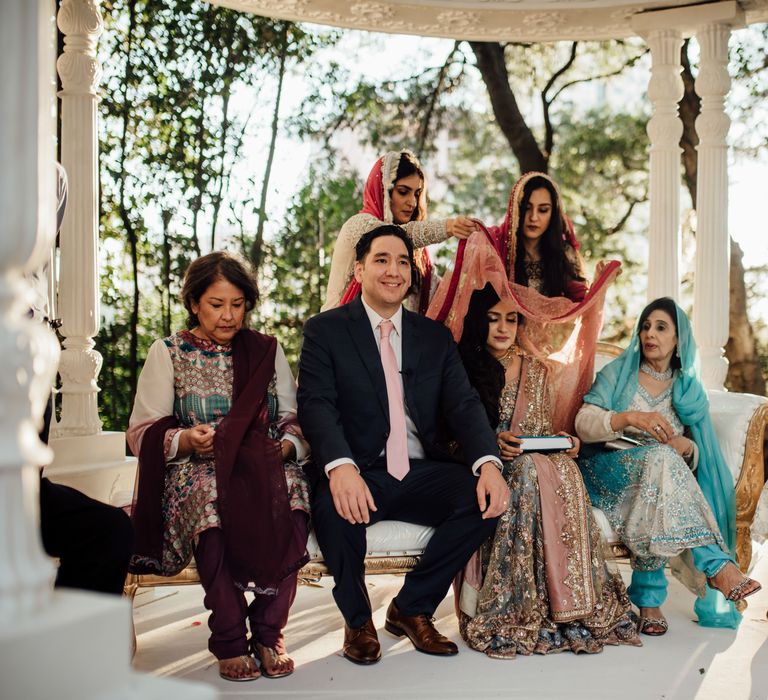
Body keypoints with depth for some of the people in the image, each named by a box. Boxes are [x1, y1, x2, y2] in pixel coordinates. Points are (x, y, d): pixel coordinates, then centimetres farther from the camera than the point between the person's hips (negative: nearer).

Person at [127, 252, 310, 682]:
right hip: (195, 470, -1)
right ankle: (229, 641, -24)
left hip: (265, 467, 2)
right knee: (213, 499, -38)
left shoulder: (267, 350, 17)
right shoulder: (168, 352, 11)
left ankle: (268, 633, -20)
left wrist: (287, 446, -11)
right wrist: (187, 439, -17)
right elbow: (143, 432, 3)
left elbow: (296, 420, 12)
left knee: (292, 490, -34)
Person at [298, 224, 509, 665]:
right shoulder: (325, 331, 3)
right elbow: (316, 405, -11)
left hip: (423, 474, 4)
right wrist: (340, 466, -32)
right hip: (358, 475, -4)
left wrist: (488, 463, -18)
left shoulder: (435, 336, 15)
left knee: (485, 500, -23)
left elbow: (463, 404, 4)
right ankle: (358, 620, -4)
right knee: (336, 508, -36)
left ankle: (412, 608, 0)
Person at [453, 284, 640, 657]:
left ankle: (568, 604, -33)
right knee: (531, 472, -36)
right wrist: (492, 442, -20)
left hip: (540, 463, 4)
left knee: (563, 470, -31)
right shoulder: (462, 368, 3)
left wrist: (564, 443, -3)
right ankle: (522, 609, -34)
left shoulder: (535, 371, 18)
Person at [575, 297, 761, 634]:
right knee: (660, 458, -34)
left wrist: (686, 448, -14)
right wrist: (631, 418, -25)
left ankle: (648, 597, -28)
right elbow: (583, 424, -8)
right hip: (609, 472, -3)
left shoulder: (689, 389, 13)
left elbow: (700, 456, 10)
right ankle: (715, 565, -35)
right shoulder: (617, 373, 5)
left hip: (666, 482, 3)